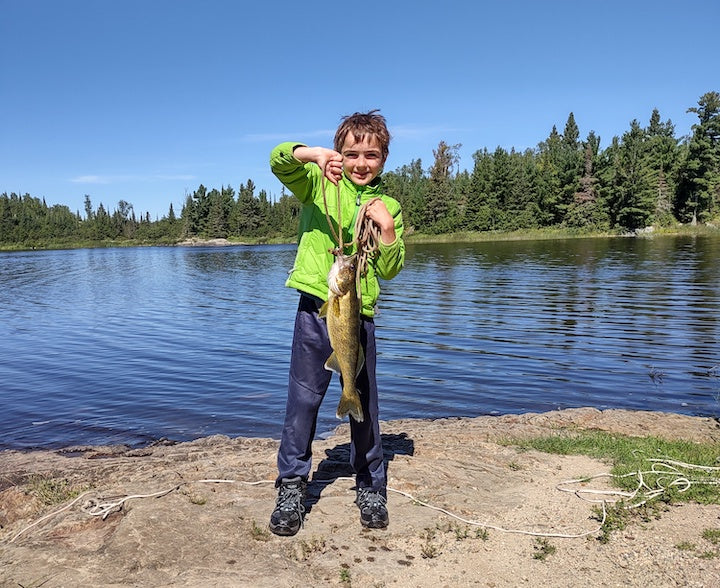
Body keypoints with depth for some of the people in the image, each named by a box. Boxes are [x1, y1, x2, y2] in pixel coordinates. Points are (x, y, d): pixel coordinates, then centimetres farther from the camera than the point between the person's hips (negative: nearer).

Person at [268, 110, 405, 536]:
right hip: (316, 309, -1)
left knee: (365, 403, 10)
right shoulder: (318, 184, 6)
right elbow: (279, 160, -11)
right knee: (303, 399, 4)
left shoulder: (388, 206, 10)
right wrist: (313, 153, -29)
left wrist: (387, 229, -8)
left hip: (360, 313, 2)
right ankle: (292, 486, 20)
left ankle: (371, 488, 27)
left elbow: (390, 270, 7)